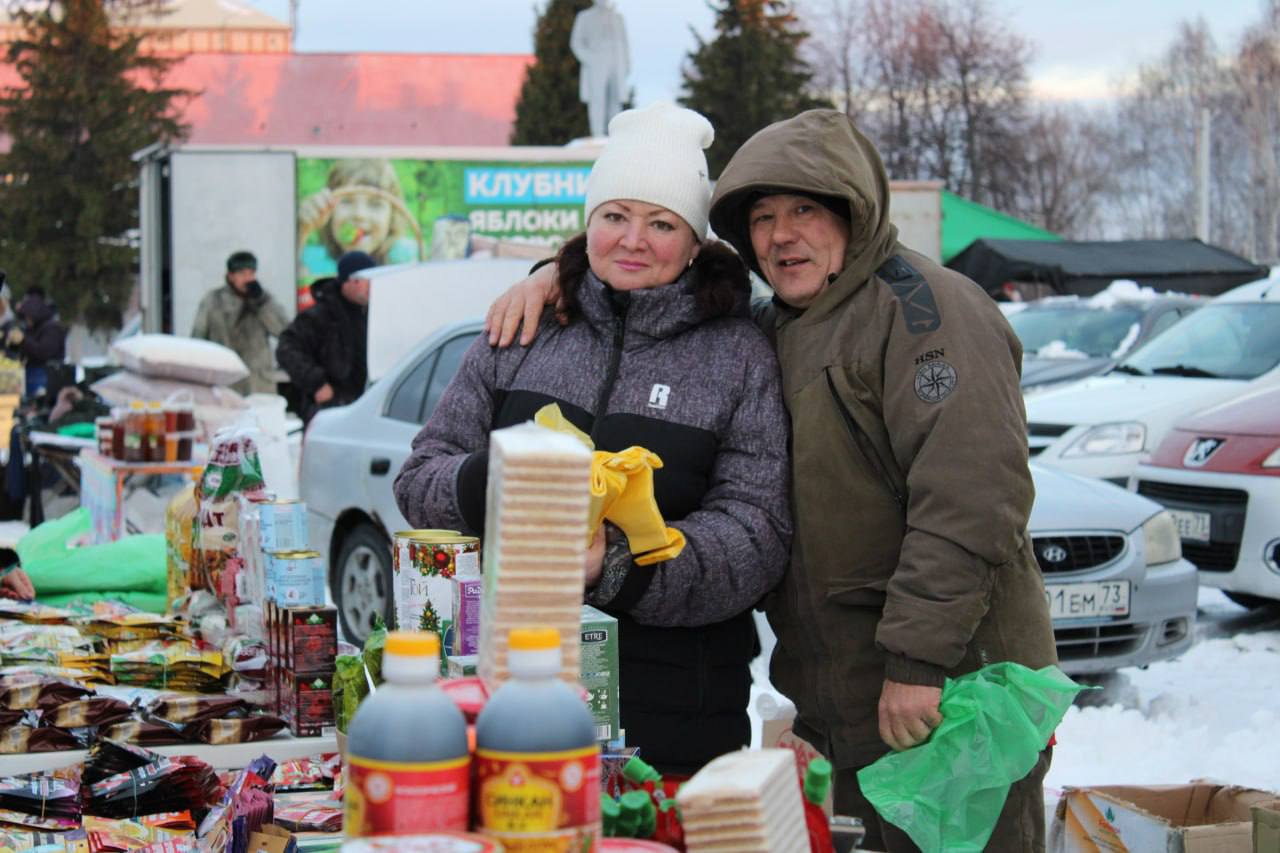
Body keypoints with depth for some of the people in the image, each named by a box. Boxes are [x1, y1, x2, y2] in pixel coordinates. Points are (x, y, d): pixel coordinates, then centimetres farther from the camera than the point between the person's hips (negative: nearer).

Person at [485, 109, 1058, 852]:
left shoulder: (927, 308, -11)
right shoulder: (773, 331, 16)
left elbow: (968, 497, -21)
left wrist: (919, 657, -24)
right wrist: (564, 274, 9)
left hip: (949, 695, -8)